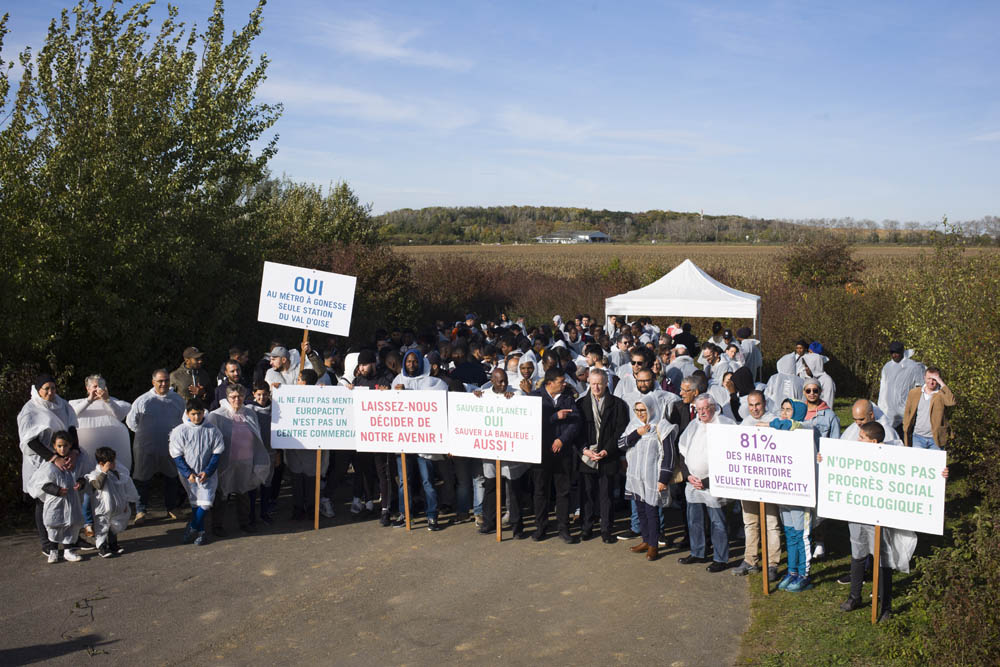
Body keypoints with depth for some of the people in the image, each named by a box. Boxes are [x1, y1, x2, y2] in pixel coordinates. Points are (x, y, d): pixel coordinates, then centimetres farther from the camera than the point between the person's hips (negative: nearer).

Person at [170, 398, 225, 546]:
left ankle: (192, 528, 9)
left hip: (208, 473, 0)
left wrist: (207, 472, -11)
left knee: (205, 503, -8)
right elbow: (176, 455, -4)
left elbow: (217, 453, -1)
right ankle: (200, 532, 17)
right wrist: (188, 473, -11)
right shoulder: (180, 431, -7)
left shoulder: (212, 430, -5)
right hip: (188, 474, 0)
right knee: (196, 503, 6)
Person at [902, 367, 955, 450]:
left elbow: (951, 402, -23)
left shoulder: (942, 394, 0)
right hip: (918, 438, 2)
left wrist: (941, 383, -18)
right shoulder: (914, 393, 7)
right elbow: (907, 414, 11)